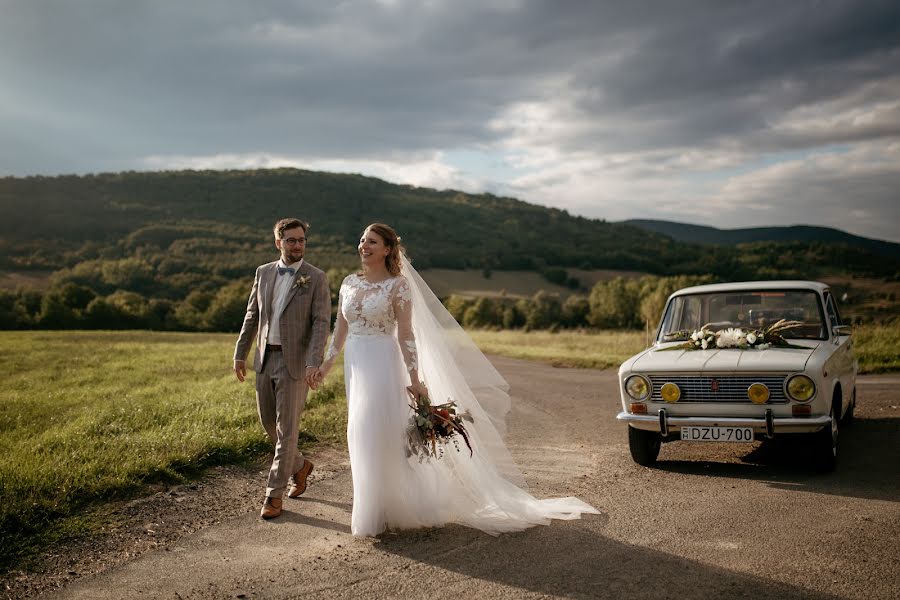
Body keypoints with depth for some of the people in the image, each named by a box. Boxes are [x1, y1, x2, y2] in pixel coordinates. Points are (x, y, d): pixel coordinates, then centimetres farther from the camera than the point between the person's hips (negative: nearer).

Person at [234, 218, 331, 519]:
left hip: (295, 362, -5)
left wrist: (314, 363, -23)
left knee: (286, 429, -2)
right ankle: (299, 466, 37)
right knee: (268, 422, 14)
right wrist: (240, 353, 10)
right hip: (265, 359, 5)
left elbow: (321, 323, -12)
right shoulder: (263, 272, 8)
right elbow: (252, 316, 13)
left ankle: (274, 494, 8)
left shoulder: (316, 278, -7)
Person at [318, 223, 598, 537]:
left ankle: (376, 514, 10)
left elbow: (406, 335, -10)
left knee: (377, 437, -5)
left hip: (382, 365, -6)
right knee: (359, 437, 13)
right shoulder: (349, 282, 9)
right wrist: (328, 362, 9)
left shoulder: (397, 285, -8)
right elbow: (341, 328, 14)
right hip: (355, 364, 6)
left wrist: (414, 379, -13)